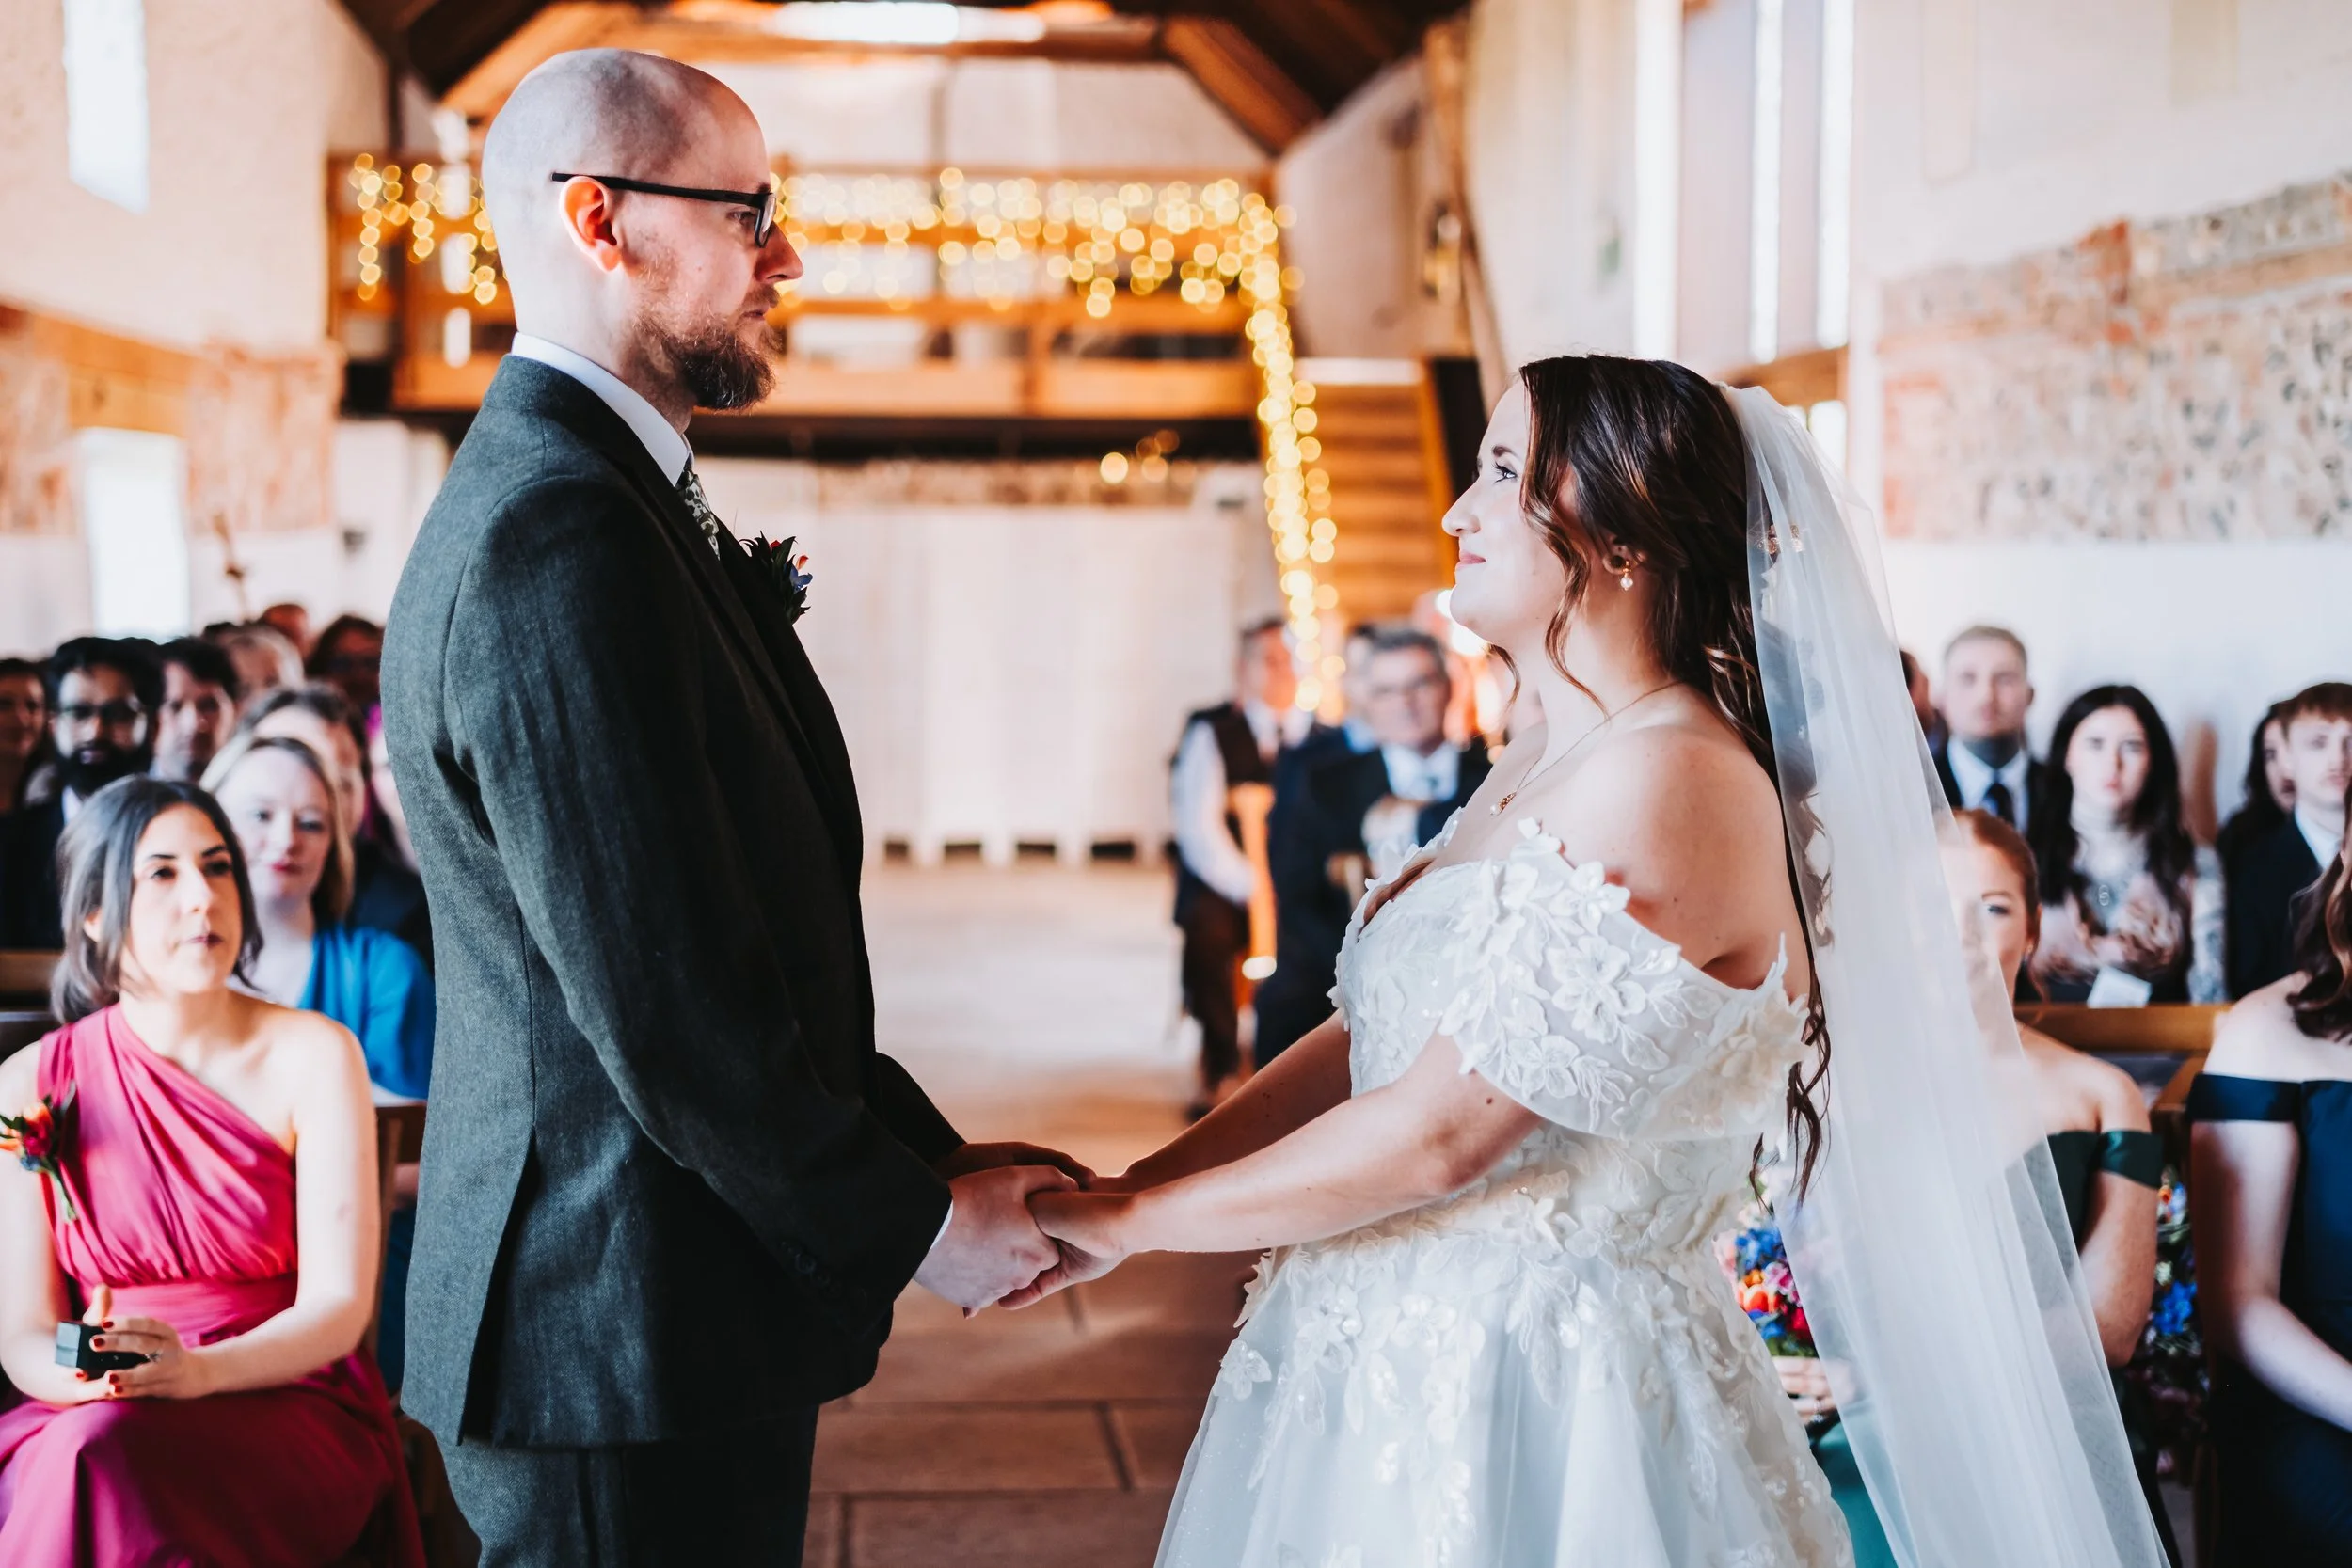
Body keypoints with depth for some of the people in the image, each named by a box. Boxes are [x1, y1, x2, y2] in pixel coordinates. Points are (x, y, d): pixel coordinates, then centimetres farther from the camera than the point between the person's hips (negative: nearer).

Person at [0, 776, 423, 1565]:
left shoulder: (312, 1056, -1)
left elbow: (338, 1306, -8)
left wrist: (197, 1369, -26)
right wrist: (88, 1373, -23)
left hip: (290, 1406, -2)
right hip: (84, 1417, 2)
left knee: (109, 1452, -35)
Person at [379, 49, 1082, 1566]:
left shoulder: (564, 501, 13)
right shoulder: (565, 545, -22)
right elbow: (668, 1004, -24)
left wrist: (930, 1149, 10)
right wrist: (910, 1223, -11)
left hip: (654, 1326, 10)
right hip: (634, 1343, -10)